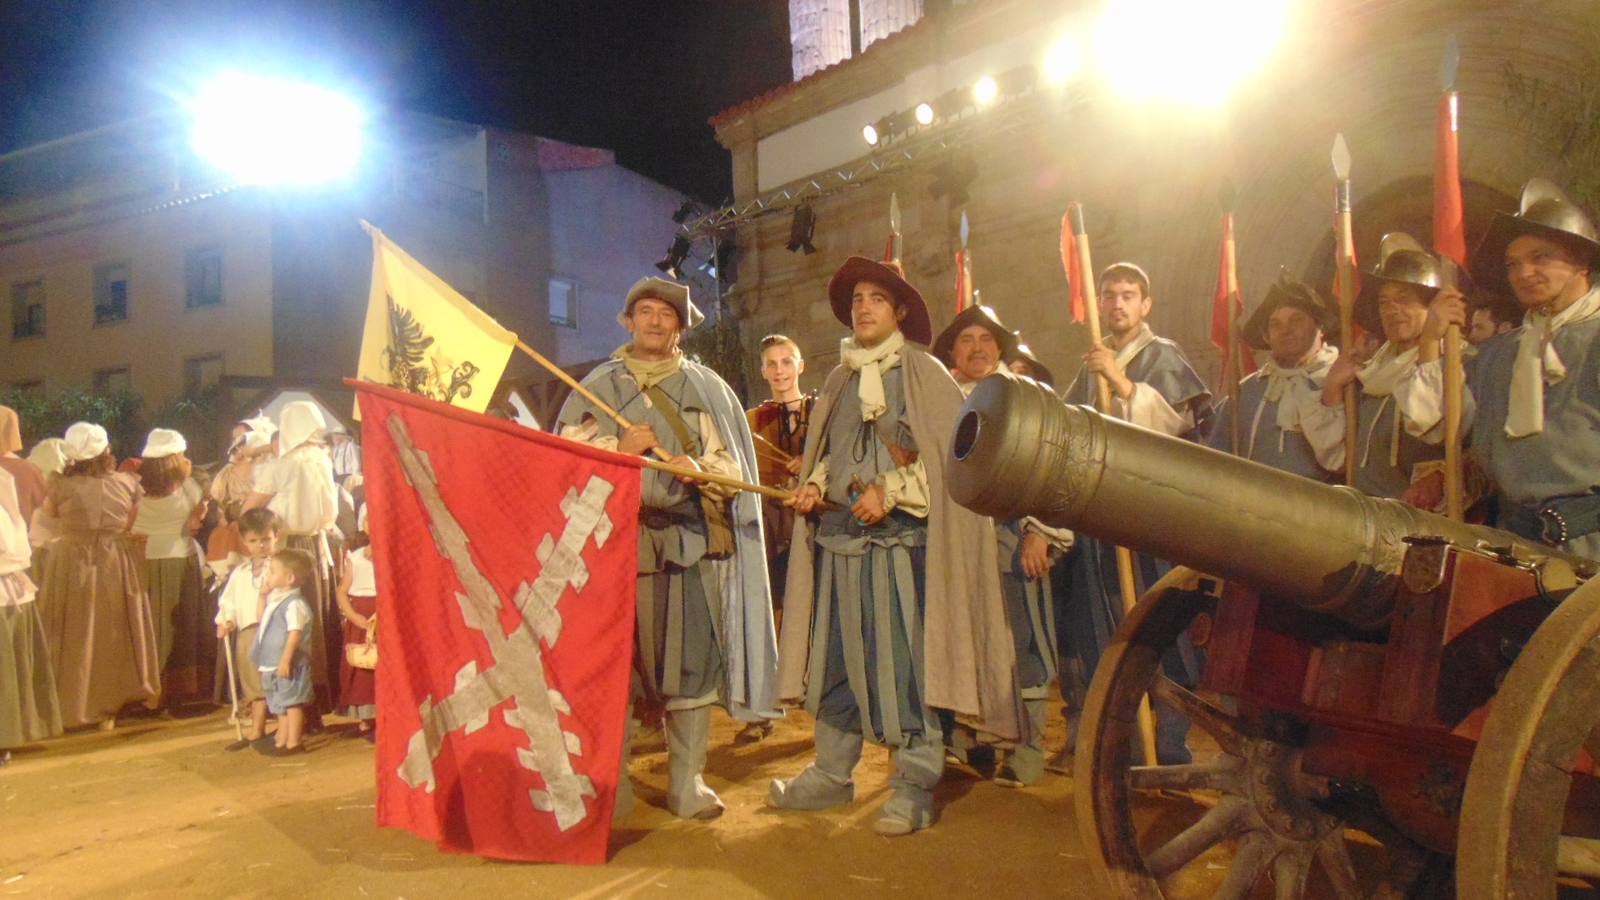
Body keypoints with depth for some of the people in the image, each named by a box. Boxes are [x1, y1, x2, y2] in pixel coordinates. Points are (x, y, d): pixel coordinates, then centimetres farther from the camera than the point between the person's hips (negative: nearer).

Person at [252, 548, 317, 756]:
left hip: (289, 664, -10)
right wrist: (263, 594, 17)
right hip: (272, 664, 10)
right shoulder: (275, 599, 12)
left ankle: (293, 742, 4)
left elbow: (295, 634, -23)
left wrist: (285, 659, -27)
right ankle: (281, 741, 26)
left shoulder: (294, 604, -17)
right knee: (280, 704, 16)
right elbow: (260, 618, 26)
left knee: (291, 702, -2)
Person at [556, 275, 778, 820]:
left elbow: (732, 461, 8)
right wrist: (618, 448, -9)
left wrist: (698, 466, -13)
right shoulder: (598, 385, 15)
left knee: (691, 657, -2)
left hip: (689, 536, 0)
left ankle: (687, 781, 8)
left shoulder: (707, 387, 15)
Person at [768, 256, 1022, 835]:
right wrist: (813, 485, 5)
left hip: (901, 539, -6)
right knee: (836, 656, 11)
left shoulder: (925, 375, 0)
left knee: (904, 659, -5)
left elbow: (946, 455, -7)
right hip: (838, 537, 6)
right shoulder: (839, 381, 18)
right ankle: (832, 773, 23)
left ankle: (914, 785, 6)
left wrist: (889, 491, -15)